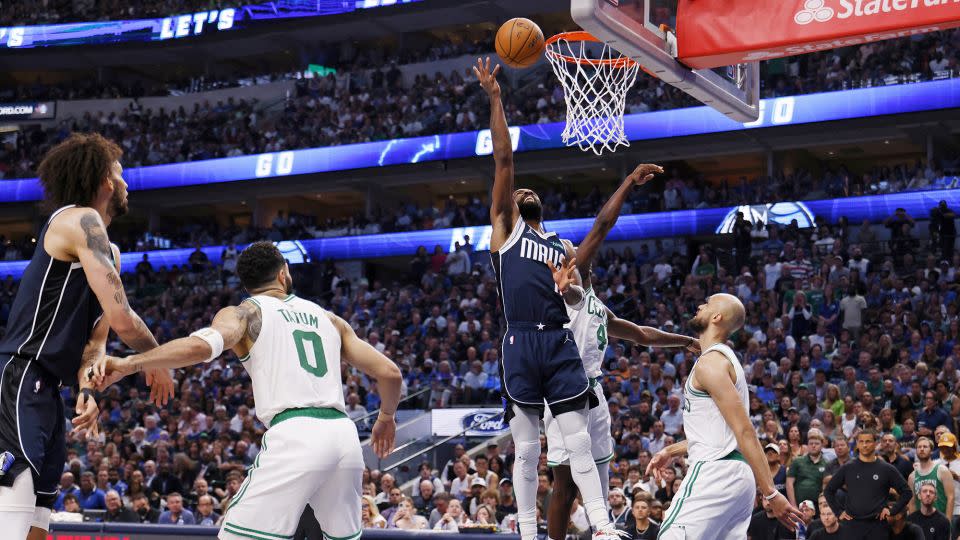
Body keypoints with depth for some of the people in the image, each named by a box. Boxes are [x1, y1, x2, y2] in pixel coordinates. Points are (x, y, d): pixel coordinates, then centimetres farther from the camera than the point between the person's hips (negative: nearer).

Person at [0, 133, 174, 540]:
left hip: (45, 391, 10)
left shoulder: (110, 252, 20)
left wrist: (87, 389, -5)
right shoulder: (81, 221, -10)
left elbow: (96, 333, 14)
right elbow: (121, 319, -18)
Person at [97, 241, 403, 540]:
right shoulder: (328, 318, 24)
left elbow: (200, 346, -13)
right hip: (343, 434, 5)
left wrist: (130, 363, -5)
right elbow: (390, 373, 22)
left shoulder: (243, 313, 10)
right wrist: (386, 417, 40)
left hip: (295, 436, -5)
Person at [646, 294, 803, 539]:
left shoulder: (710, 362, -13)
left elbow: (745, 431, -19)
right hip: (738, 473, 10)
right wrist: (671, 451, 30)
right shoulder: (725, 359, 19)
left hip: (715, 472, -10)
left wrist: (770, 492, -22)